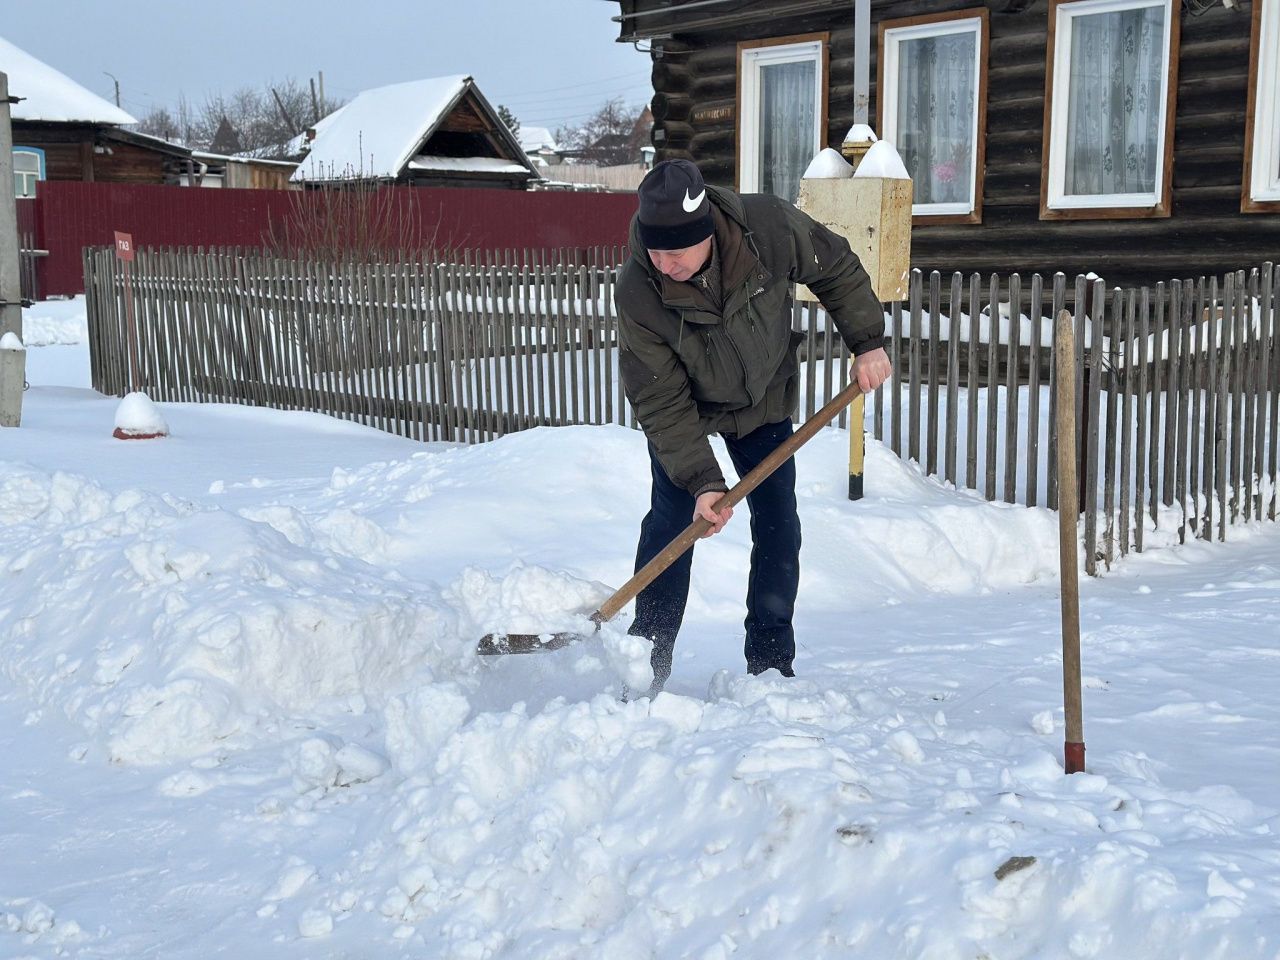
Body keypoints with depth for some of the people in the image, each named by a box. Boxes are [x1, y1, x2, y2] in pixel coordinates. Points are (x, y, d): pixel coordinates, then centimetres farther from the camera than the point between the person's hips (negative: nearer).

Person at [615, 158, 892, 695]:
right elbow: (662, 403, -28)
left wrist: (867, 341, -11)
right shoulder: (636, 294, -34)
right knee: (670, 523, -10)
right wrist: (701, 481, -33)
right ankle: (647, 665, 2)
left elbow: (836, 269, -10)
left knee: (778, 526, 0)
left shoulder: (768, 227, -32)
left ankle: (771, 661, 10)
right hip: (687, 407, -2)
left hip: (765, 400, 2)